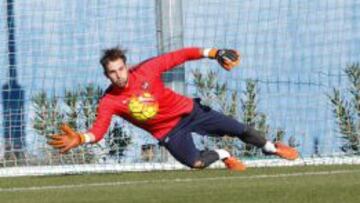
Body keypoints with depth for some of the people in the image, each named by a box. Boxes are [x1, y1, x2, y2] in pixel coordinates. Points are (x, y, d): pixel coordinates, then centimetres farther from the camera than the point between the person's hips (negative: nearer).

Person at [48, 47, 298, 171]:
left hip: (189, 110, 0)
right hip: (169, 132, 0)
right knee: (196, 162, -23)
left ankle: (271, 147, 37)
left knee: (241, 130, 4)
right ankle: (222, 155, 14)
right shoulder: (109, 102, -20)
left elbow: (180, 55, -13)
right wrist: (80, 139, -52)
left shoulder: (146, 70, -20)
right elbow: (98, 130, -31)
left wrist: (212, 53, -19)